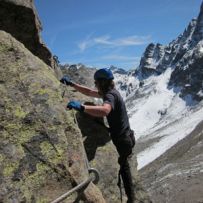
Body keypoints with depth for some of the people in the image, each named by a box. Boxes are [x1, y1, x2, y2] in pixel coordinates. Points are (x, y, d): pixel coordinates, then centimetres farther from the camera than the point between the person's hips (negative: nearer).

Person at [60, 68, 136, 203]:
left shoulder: (110, 95, -24)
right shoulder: (111, 92, 7)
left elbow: (104, 110, -48)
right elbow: (89, 92, 14)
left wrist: (81, 107, -56)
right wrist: (71, 84, 10)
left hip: (121, 141, -10)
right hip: (126, 138, 10)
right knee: (124, 167, 27)